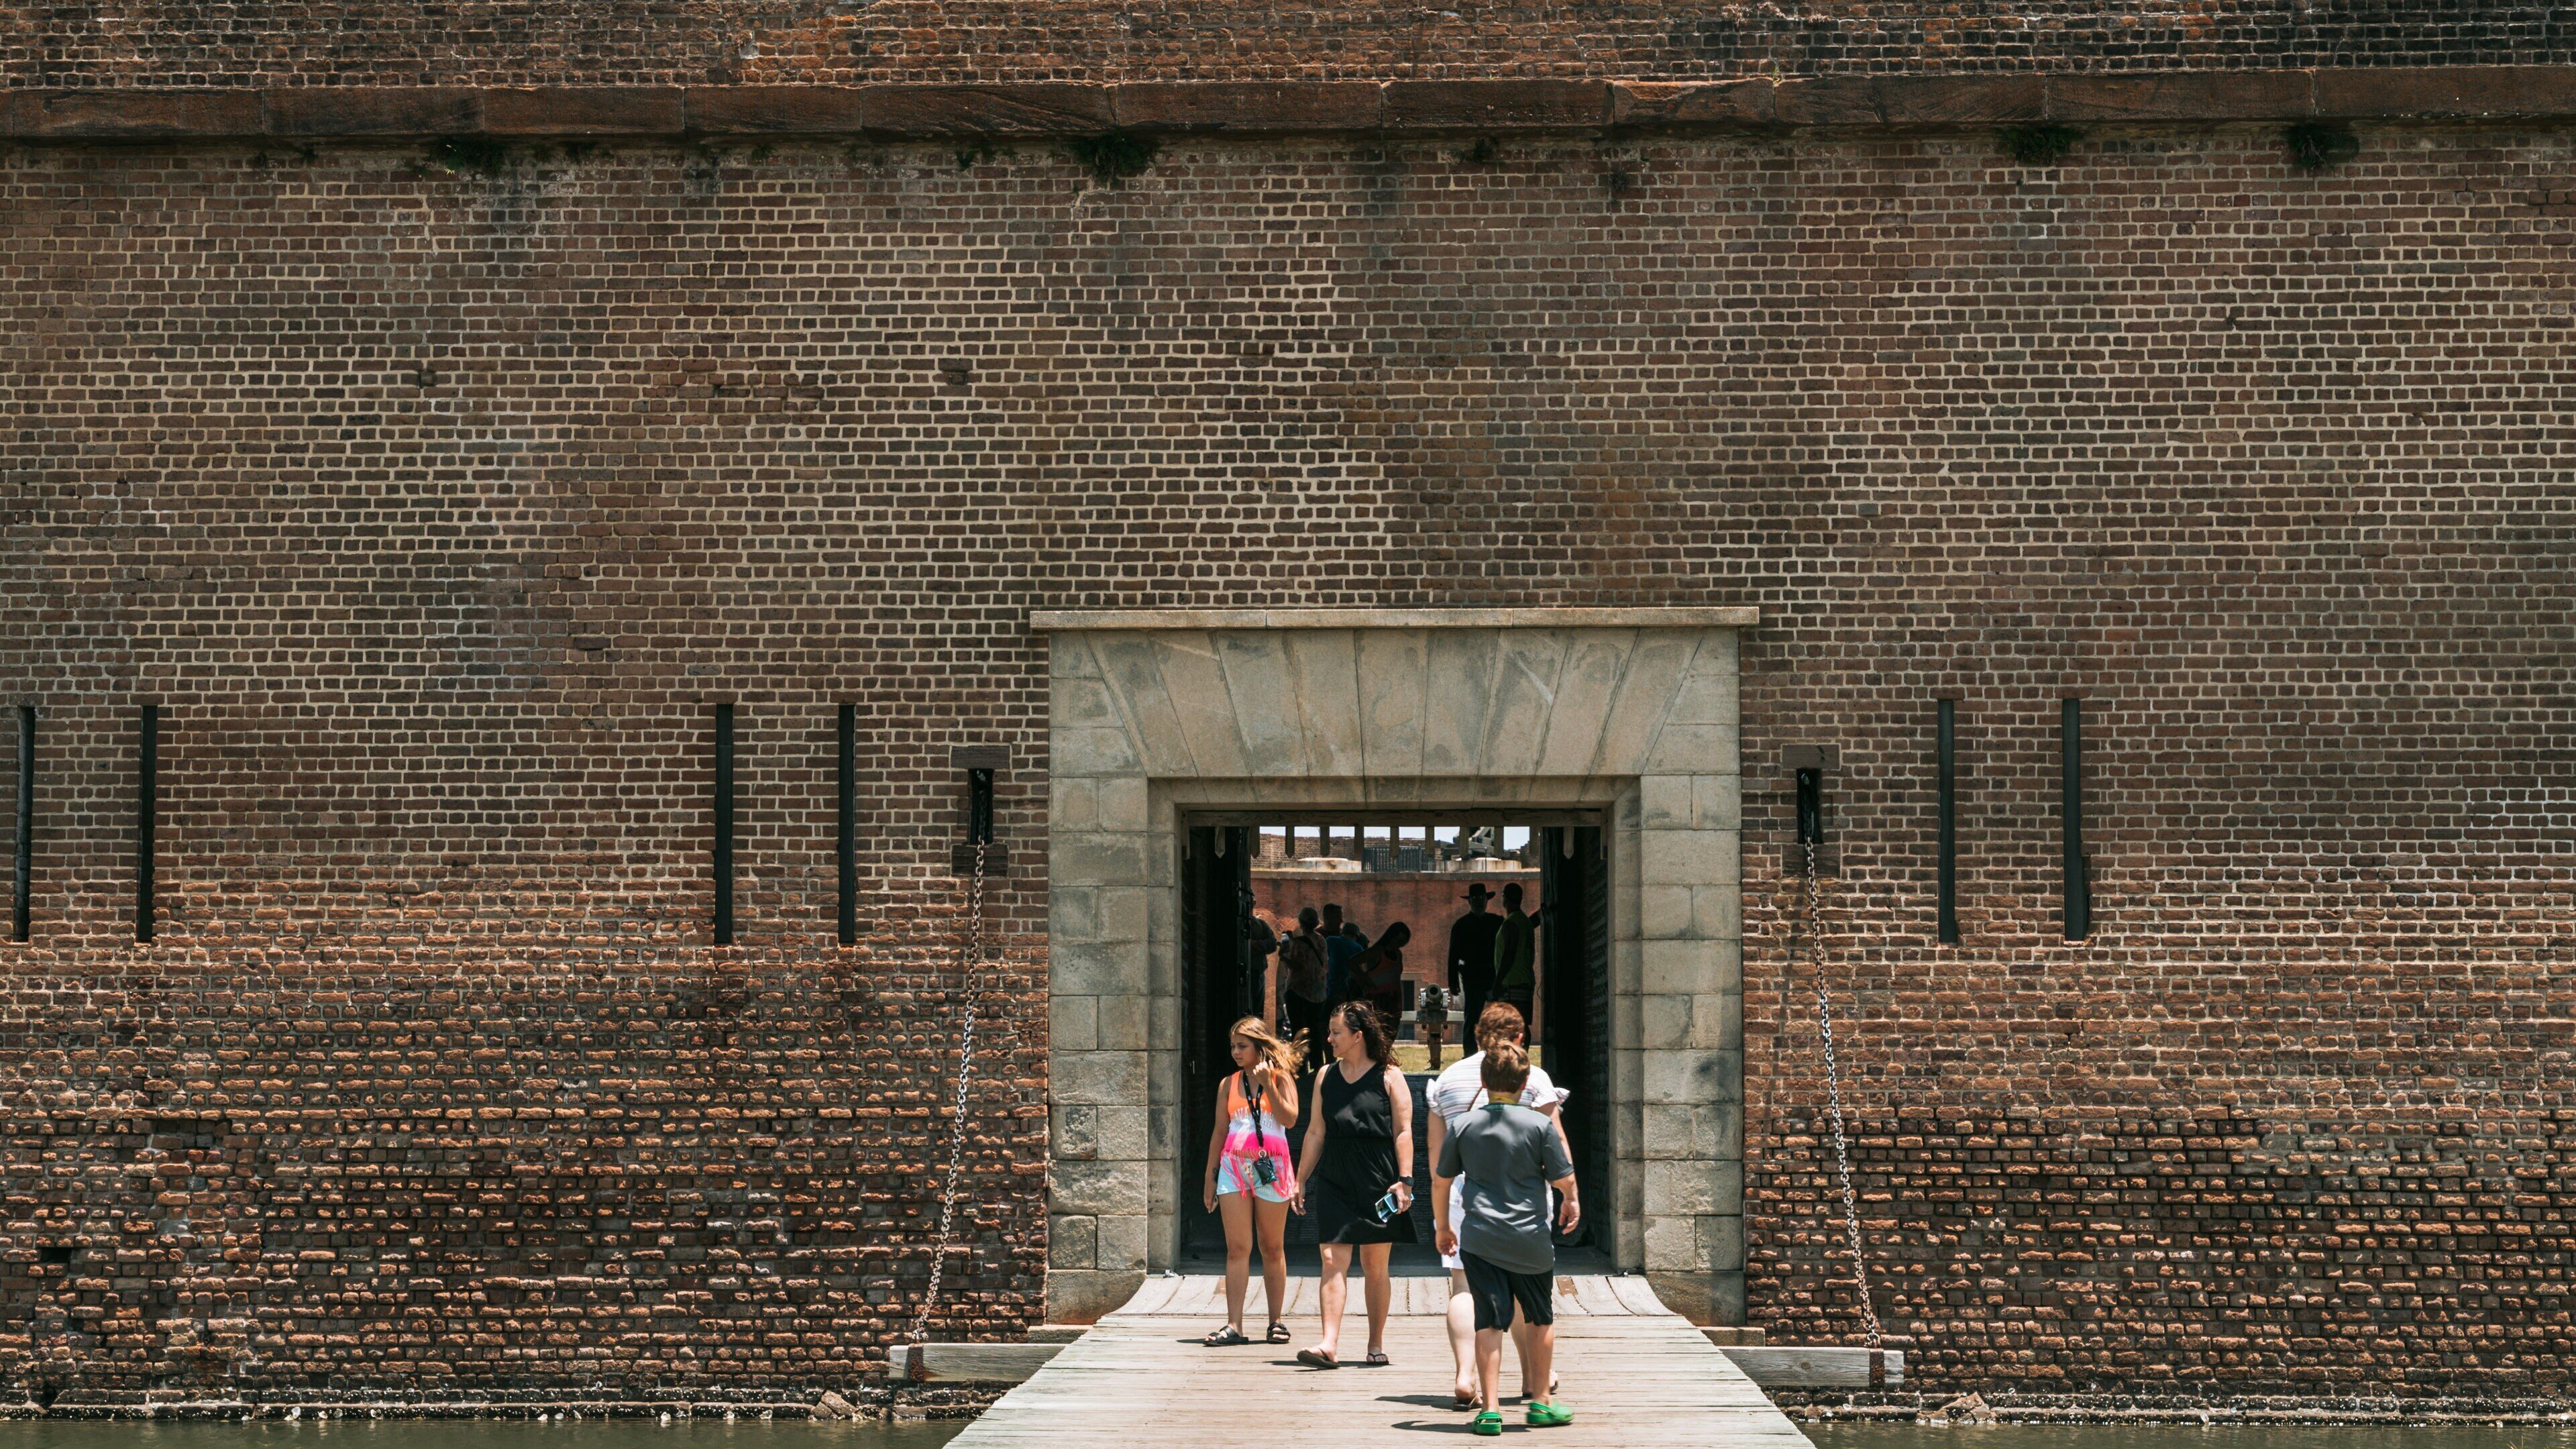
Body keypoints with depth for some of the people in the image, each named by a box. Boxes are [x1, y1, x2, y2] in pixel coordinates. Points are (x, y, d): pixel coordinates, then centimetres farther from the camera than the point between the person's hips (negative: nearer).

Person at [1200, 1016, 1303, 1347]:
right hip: (1233, 1167, 2)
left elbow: (1289, 1119, -10)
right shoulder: (1229, 1084, 11)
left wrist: (1268, 1085, -15)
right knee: (1237, 1248, -5)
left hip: (1271, 1168, -2)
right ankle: (1233, 1326, -9)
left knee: (1272, 1248, 5)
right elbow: (1219, 1132, 14)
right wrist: (1210, 1177, 12)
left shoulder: (1281, 1078, 3)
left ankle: (1276, 1321, 14)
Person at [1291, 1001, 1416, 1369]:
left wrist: (1404, 1180, -11)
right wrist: (1301, 1179, 13)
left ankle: (1376, 1345, 15)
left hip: (1378, 1181, -3)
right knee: (1333, 1261, -8)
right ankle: (1329, 1345, -15)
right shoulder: (1325, 1077, 12)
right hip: (1334, 1181, 3)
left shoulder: (1389, 1077, 0)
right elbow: (1316, 1132, 16)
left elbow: (1403, 1131, -2)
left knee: (1375, 1265, 4)